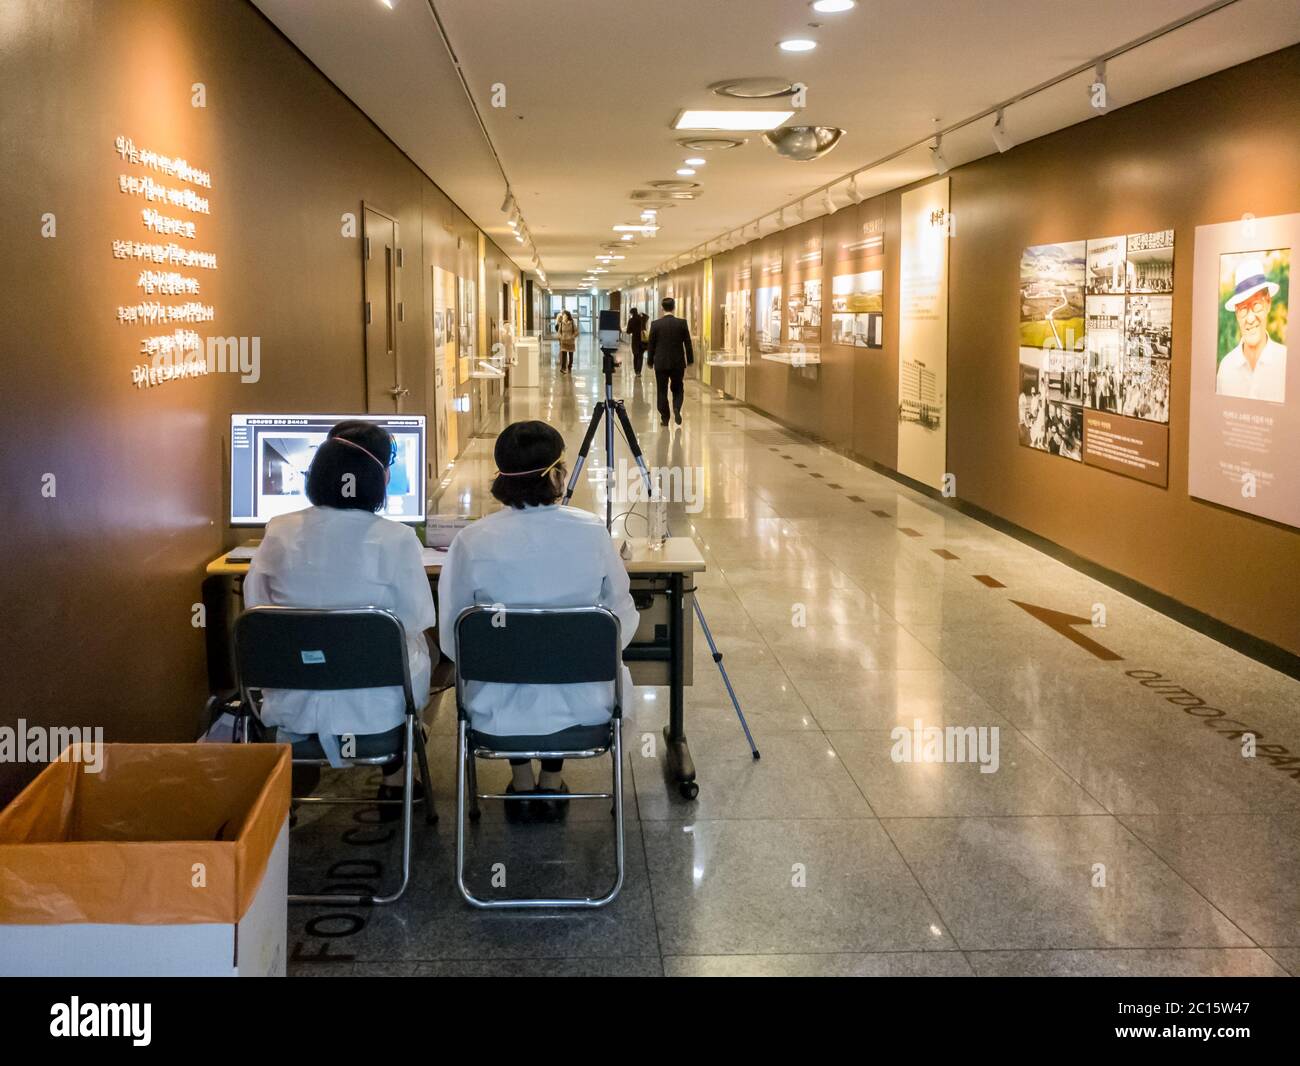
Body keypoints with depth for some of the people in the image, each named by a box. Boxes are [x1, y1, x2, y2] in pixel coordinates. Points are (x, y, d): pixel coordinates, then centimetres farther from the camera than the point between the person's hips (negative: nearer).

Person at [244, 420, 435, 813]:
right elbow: (415, 622, -9)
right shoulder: (396, 539, -17)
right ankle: (393, 784, 38)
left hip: (291, 707, 3)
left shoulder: (280, 531, -7)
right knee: (417, 649, 29)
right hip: (372, 707, -3)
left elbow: (255, 608, 4)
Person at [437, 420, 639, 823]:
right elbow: (623, 617, -1)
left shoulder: (472, 540, -14)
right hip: (584, 706, 0)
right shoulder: (592, 532, -12)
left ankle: (522, 785, 38)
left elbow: (450, 640, -5)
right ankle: (552, 785, 38)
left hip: (495, 712, 0)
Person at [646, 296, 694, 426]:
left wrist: (651, 362, 10)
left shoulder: (656, 324, -6)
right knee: (678, 389, 16)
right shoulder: (682, 323, -5)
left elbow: (650, 345, -1)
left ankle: (664, 418, 7)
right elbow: (688, 344, -1)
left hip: (661, 363, -1)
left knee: (662, 391, 8)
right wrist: (690, 361, 8)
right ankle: (677, 408, -8)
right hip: (678, 363, 1)